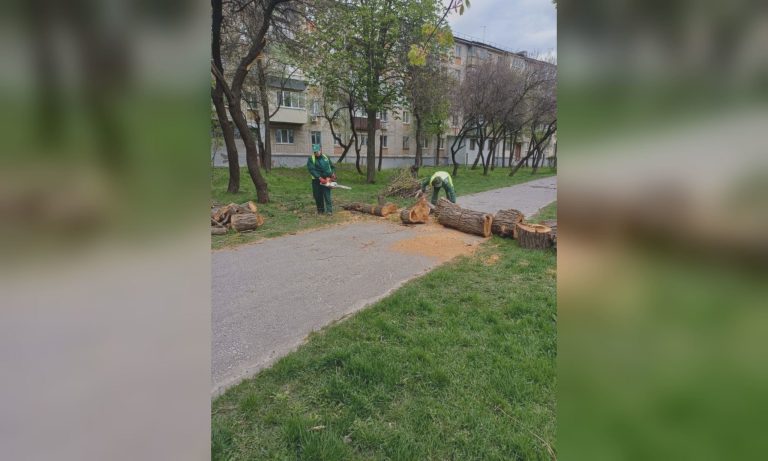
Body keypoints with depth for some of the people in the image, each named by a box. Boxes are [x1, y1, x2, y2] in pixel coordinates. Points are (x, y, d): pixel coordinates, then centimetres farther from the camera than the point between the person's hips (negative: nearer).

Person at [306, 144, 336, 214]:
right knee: (318, 196, 6)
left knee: (327, 195, -6)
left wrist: (333, 173, -4)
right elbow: (312, 170, -16)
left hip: (326, 179, 1)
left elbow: (332, 167, 16)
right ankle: (320, 209, 20)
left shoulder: (326, 158, 8)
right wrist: (320, 178, -24)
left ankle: (329, 210, -6)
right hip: (316, 180, -1)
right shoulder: (311, 159, -4)